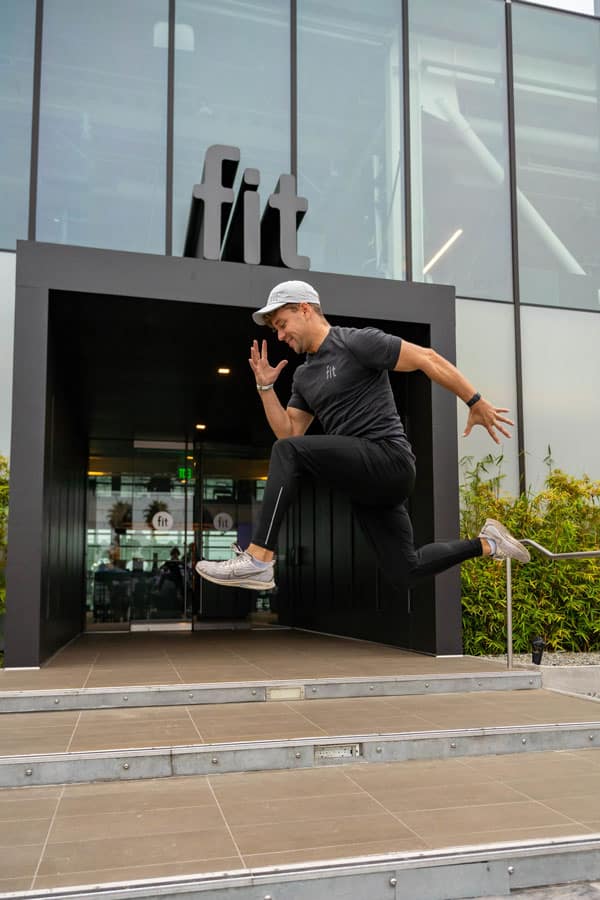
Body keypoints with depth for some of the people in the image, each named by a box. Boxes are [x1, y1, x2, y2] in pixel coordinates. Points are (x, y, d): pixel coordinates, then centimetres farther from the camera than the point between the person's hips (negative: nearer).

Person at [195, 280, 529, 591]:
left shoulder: (356, 342, -5)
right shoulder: (304, 376, 19)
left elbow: (427, 358, -7)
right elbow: (289, 432, 14)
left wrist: (476, 403, -7)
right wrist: (266, 387, 5)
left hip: (389, 459, -9)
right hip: (365, 479, 9)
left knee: (289, 452, -24)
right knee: (405, 572, 11)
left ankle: (258, 560, -24)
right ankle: (487, 544, 27)